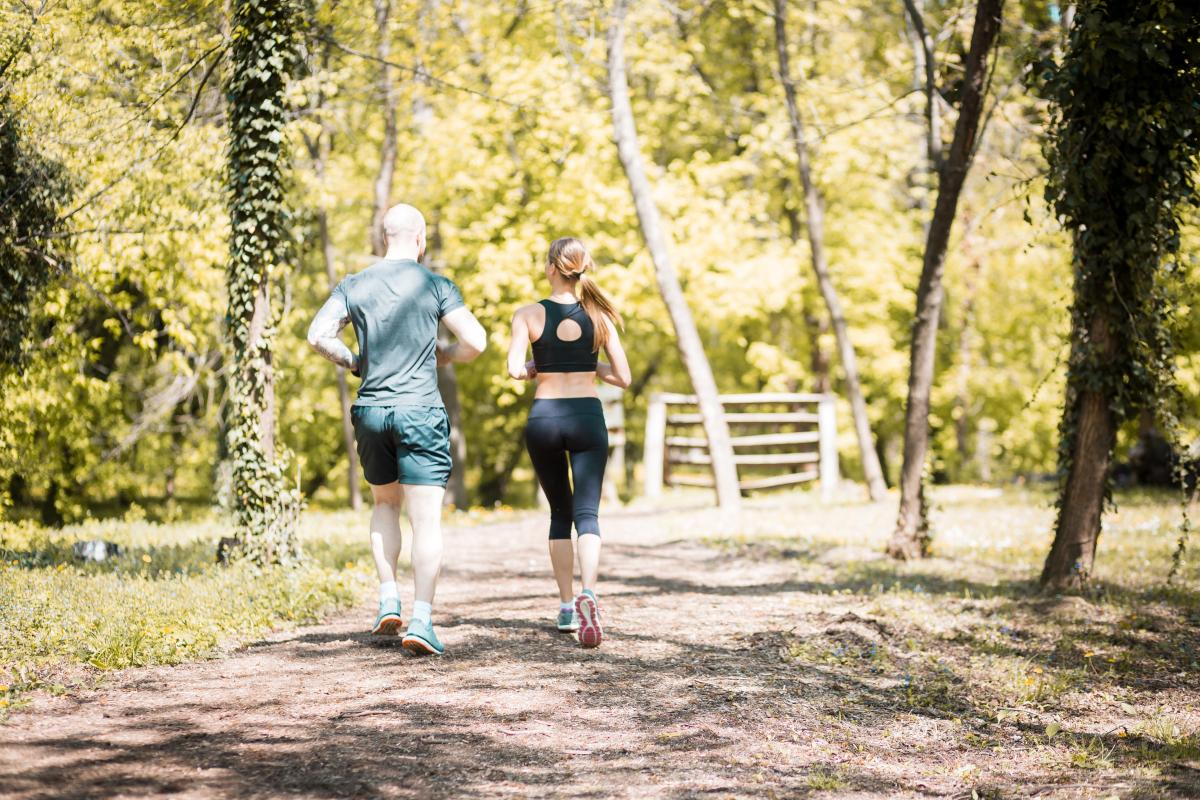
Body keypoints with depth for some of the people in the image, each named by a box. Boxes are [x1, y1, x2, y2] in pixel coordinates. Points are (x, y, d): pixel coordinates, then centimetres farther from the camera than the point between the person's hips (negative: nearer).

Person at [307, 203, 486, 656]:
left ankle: (388, 601, 14)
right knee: (426, 519, -4)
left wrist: (350, 362, 13)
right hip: (419, 410, -3)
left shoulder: (354, 286, 5)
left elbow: (318, 336, -5)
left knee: (385, 504, 23)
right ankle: (421, 619, -14)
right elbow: (475, 342, -9)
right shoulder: (436, 286, -2)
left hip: (371, 410, 3)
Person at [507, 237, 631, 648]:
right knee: (586, 514, -5)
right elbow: (623, 377, 2)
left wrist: (532, 368, 9)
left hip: (543, 417, 1)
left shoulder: (529, 314, -2)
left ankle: (567, 606, 16)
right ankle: (587, 594, -30)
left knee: (560, 514, 17)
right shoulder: (599, 316, 2)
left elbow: (514, 370, -13)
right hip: (586, 416, 0)